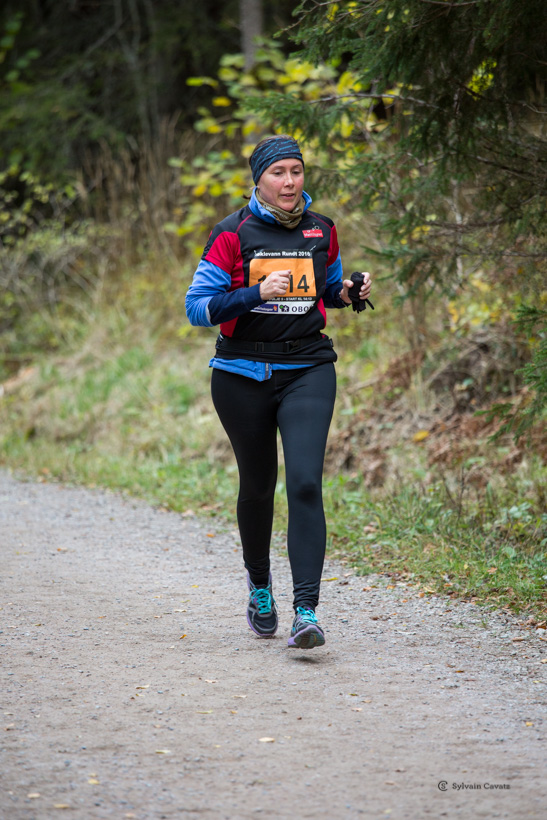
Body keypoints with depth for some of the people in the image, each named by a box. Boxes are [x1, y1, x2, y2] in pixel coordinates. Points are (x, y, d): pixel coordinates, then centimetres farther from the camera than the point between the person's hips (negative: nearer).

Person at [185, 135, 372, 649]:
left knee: (305, 483, -16)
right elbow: (197, 307, -8)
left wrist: (349, 292, 1)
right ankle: (259, 584, 40)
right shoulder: (233, 234, -4)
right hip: (243, 374, -1)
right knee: (257, 485, 12)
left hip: (308, 370, 1)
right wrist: (257, 293, -21)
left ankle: (306, 612, -21)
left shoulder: (321, 231, 7)